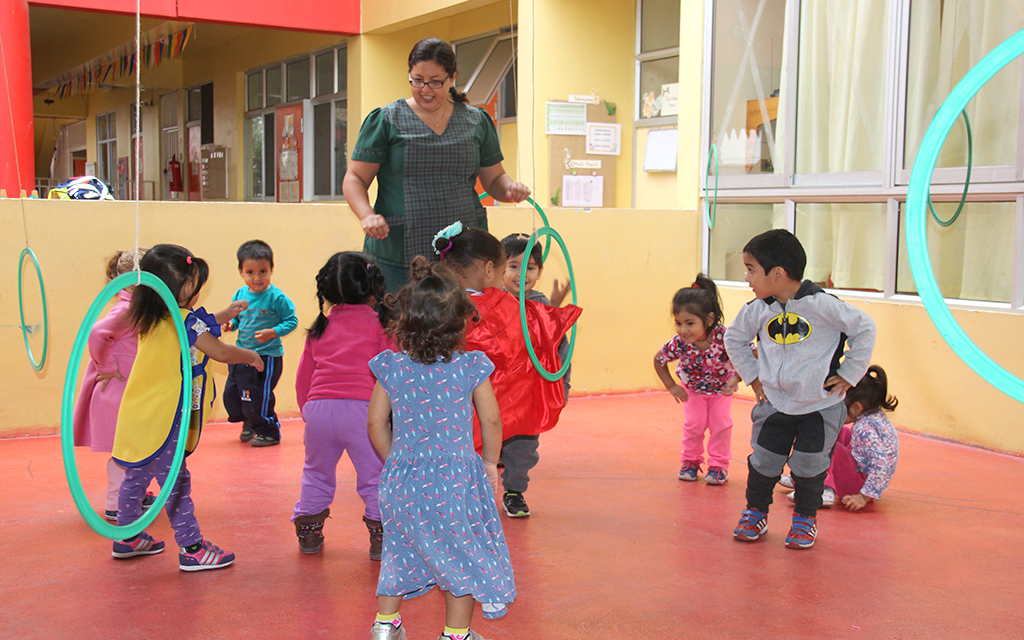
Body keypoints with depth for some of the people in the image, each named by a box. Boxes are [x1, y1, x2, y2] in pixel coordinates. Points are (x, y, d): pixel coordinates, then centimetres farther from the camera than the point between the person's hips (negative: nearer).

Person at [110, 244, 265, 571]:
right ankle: (191, 548, 2)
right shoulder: (186, 320, -16)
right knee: (175, 483, -4)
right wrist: (251, 356, 5)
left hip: (138, 416, 9)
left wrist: (222, 316, 31)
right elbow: (219, 352, -12)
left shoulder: (152, 320, 11)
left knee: (136, 477, 20)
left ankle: (127, 537, 33)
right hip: (163, 420, -9)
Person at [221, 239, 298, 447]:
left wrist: (272, 333, -23)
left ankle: (269, 431, 20)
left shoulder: (276, 297, -15)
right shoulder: (240, 294, 3)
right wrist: (230, 323, -5)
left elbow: (291, 321, -12)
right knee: (231, 394, 14)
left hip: (267, 357, -7)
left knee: (257, 397, -3)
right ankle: (249, 423, 40)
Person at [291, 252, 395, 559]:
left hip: (318, 407, 4)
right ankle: (381, 536, 5)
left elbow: (303, 376, 19)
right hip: (361, 407, -4)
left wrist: (307, 410, 30)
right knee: (374, 475, 5)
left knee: (317, 473, 22)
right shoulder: (380, 324, 3)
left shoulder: (320, 328, 15)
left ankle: (308, 532, 31)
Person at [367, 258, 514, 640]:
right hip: (457, 476, -3)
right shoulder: (471, 367, -9)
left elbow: (376, 422, 1)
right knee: (462, 554, 12)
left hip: (402, 478, 3)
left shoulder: (389, 367, -4)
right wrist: (490, 463, 11)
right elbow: (491, 420, -4)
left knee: (401, 550, 21)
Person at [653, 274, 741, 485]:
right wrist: (672, 386, -11)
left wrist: (736, 378, -38)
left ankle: (718, 465, 14)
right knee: (693, 424, -1)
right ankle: (690, 461, 23)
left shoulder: (724, 337, -38)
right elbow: (658, 360, -13)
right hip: (693, 389, 1)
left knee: (721, 423, -3)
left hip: (722, 388, -1)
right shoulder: (679, 343, -33)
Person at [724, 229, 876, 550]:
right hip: (774, 403, 3)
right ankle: (755, 512, 27)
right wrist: (752, 375, 7)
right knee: (763, 460, 6)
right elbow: (734, 338, 13)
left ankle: (805, 519, 25)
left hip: (821, 406, -3)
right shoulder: (757, 309, -6)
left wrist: (849, 374, -8)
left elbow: (864, 328, -10)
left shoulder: (822, 304, -20)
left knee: (810, 465, 4)